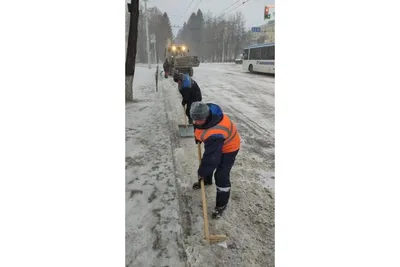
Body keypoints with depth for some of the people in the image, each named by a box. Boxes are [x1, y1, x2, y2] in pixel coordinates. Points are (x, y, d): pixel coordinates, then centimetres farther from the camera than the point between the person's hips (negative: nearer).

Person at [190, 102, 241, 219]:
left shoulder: (215, 133, -45)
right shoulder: (205, 112, -22)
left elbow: (212, 156, -36)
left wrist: (202, 172, -23)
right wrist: (198, 137, 7)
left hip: (228, 147, -9)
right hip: (213, 142, 9)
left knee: (221, 177, -8)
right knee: (206, 162, 26)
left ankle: (221, 204, 12)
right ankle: (207, 181, 55)